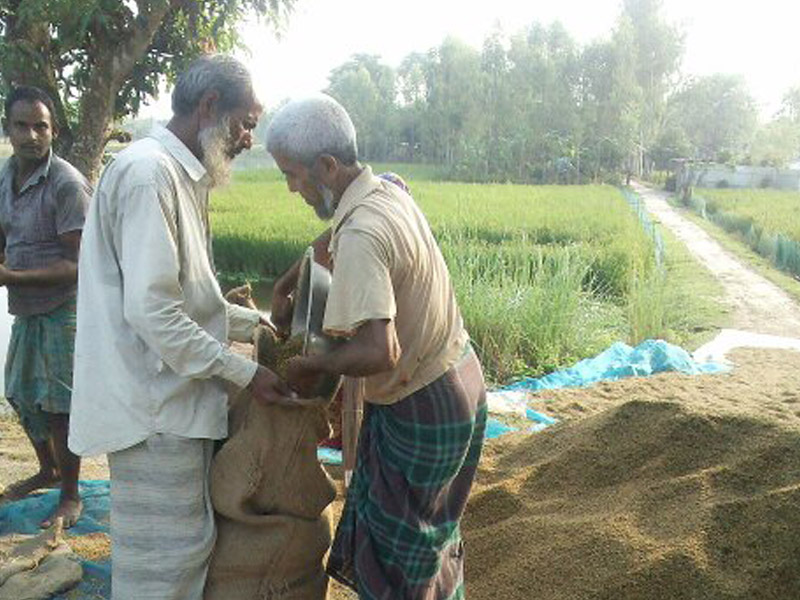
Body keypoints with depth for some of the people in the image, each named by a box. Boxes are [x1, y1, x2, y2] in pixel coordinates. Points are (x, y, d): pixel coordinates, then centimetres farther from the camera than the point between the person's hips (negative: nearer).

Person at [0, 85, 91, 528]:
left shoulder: (66, 184, -19)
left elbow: (79, 264, -21)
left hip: (63, 308, -8)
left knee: (59, 405, 1)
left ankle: (70, 496, 20)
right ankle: (48, 470, 42)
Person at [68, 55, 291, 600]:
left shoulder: (181, 176, 14)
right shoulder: (149, 172, -18)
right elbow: (151, 311, -24)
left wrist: (258, 324, 12)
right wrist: (245, 373, -19)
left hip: (176, 397, 10)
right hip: (156, 406, -10)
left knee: (190, 541, 19)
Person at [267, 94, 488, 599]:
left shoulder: (361, 236, -30)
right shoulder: (390, 192, -1)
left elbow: (378, 352, -38)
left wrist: (309, 366, -21)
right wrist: (286, 285, 19)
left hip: (422, 411, -9)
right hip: (459, 383, 9)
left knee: (394, 558, 9)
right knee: (429, 537, 26)